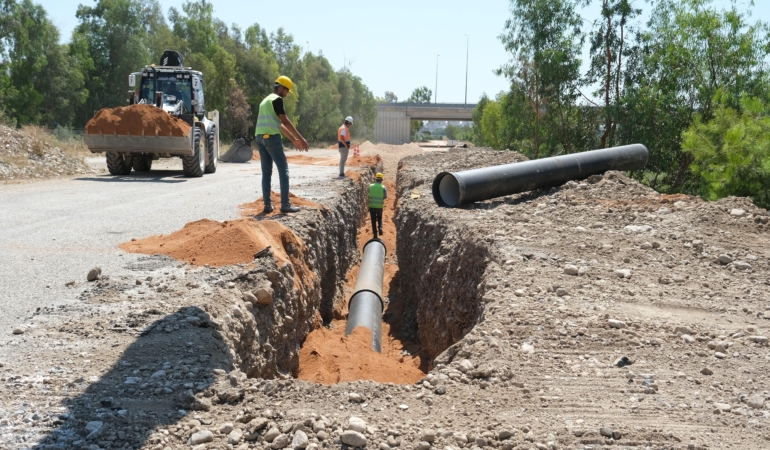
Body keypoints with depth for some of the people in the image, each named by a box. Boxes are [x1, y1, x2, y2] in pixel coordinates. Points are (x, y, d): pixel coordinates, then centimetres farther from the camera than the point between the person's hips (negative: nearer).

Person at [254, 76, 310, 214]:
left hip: (259, 137, 9)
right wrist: (301, 138, -9)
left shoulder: (266, 101, 25)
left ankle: (267, 205, 8)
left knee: (266, 172, 9)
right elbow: (285, 121, -11)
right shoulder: (277, 99, -4)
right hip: (271, 137, -9)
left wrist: (293, 139, 26)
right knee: (283, 170, -3)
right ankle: (285, 205, -6)